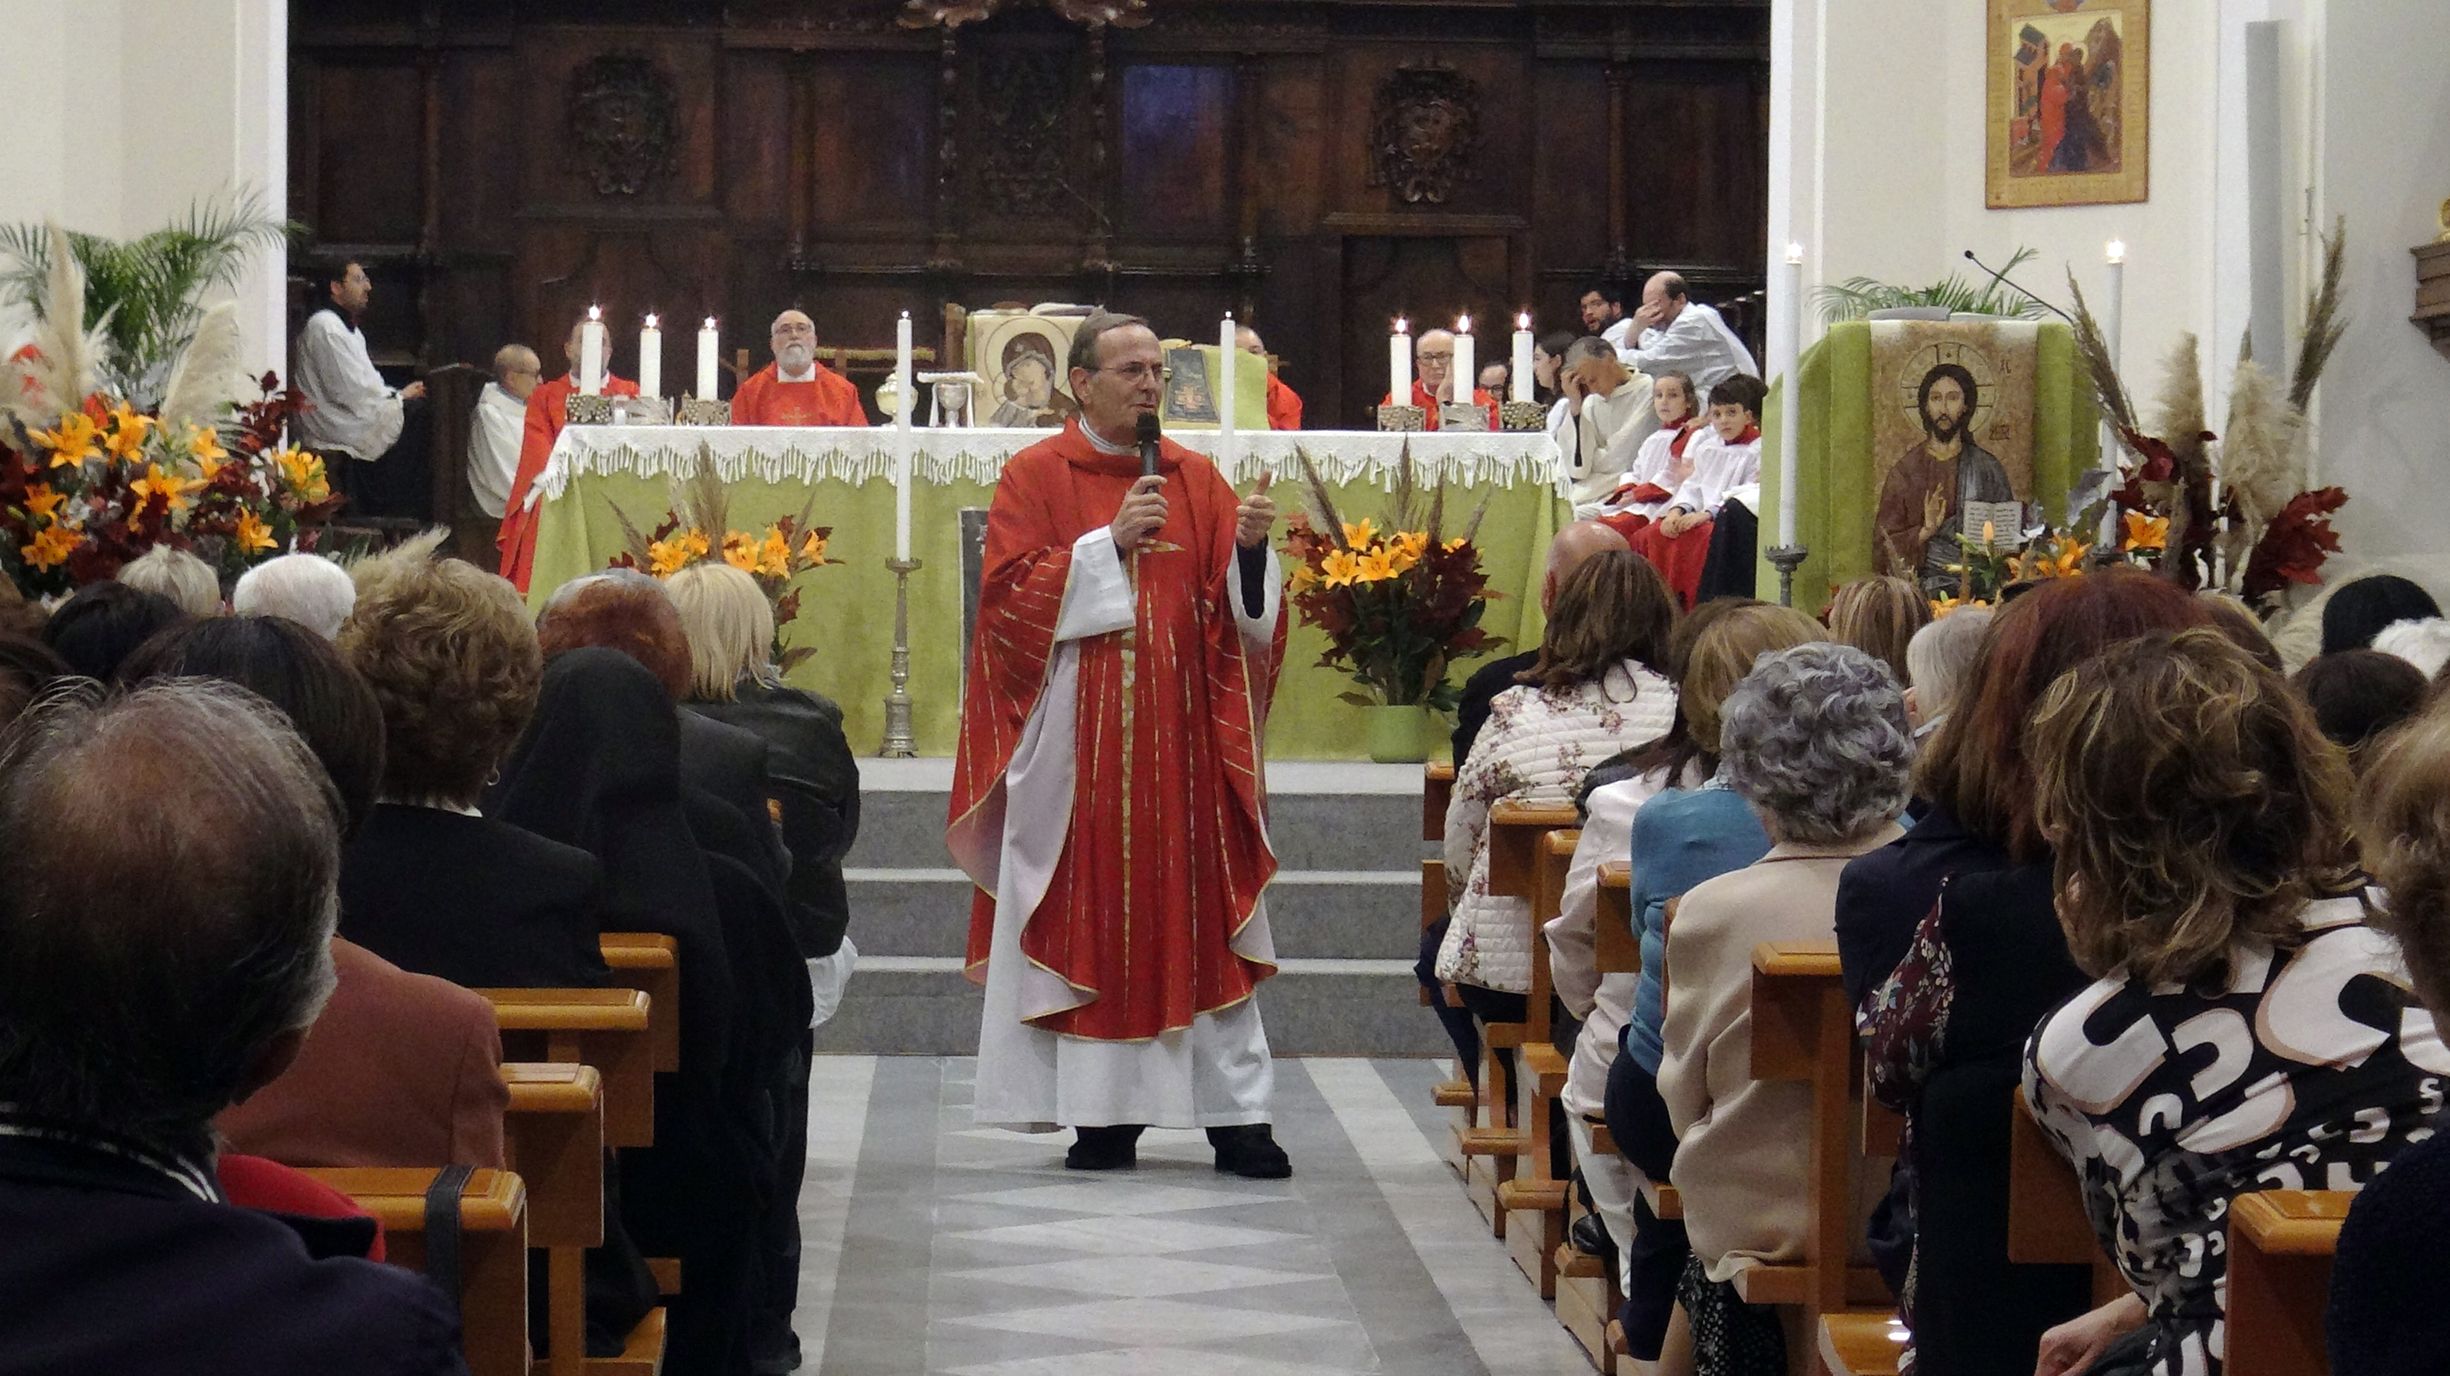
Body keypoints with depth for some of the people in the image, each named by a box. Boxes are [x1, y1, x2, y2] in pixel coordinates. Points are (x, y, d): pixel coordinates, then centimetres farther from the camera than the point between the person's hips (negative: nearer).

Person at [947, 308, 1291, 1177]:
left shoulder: (1195, 478, 12)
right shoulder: (1035, 477, 3)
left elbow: (1240, 609, 6)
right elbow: (1010, 594, -7)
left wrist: (1250, 545, -14)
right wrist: (1110, 542, -13)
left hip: (1182, 734, 2)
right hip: (1077, 738, -2)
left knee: (1201, 917, 0)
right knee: (1090, 918, -1)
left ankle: (1236, 1113, -1)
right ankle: (1106, 1114, 5)